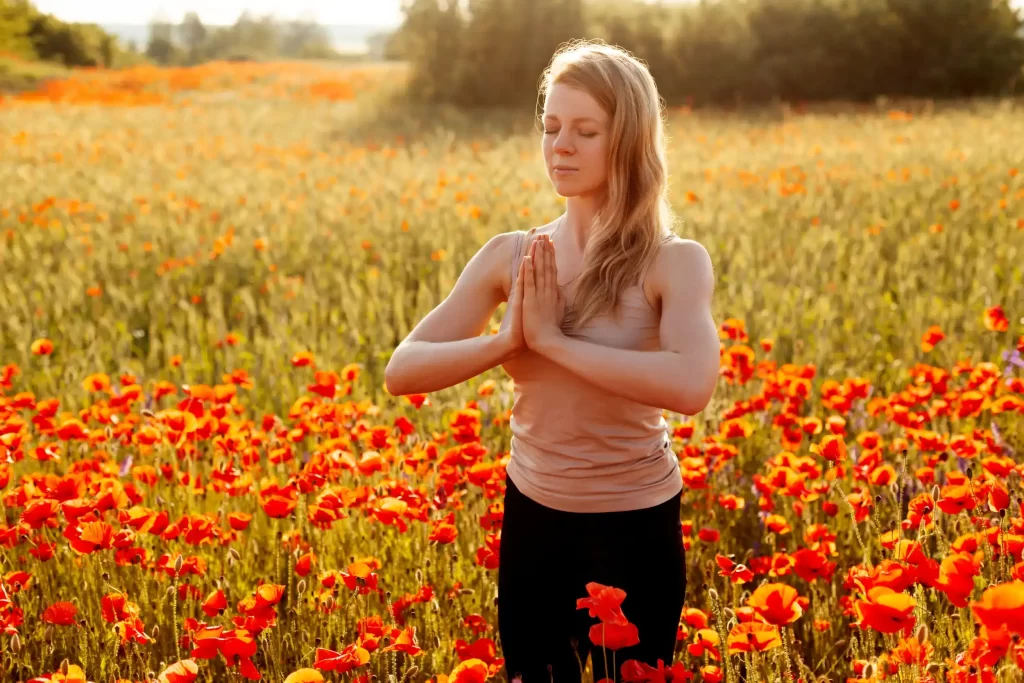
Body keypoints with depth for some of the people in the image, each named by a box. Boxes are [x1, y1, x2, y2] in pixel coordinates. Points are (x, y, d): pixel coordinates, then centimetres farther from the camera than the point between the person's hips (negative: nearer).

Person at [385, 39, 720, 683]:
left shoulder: (675, 262, -14)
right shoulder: (512, 255, -3)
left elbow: (692, 386, -32)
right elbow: (403, 372, -7)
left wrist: (553, 338, -27)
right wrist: (508, 339, -21)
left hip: (634, 525, -3)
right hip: (531, 516, 4)